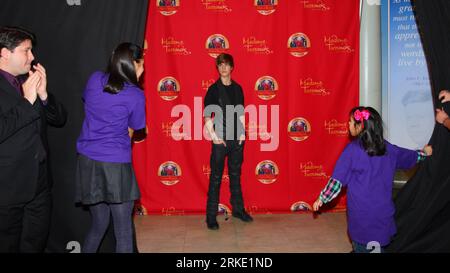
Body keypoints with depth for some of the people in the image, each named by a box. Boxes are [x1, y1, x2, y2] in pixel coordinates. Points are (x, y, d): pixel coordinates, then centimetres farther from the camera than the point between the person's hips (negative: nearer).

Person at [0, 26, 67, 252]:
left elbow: (60, 119, 7)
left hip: (40, 183, 6)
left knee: (36, 243, 19)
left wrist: (43, 95, -9)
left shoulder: (31, 81, 8)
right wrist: (27, 101, -19)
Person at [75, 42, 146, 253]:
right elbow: (133, 129, 2)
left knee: (98, 226, 21)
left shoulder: (94, 80, 3)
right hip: (115, 165, -6)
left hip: (87, 163, 6)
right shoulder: (135, 95, -10)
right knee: (123, 231, 6)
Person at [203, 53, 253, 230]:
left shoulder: (237, 88, 10)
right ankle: (211, 216, 6)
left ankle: (238, 209, 27)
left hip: (237, 138, 4)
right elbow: (207, 116, -5)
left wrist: (242, 133, 5)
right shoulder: (214, 89, -3)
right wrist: (214, 136, -11)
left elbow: (241, 112, 13)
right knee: (216, 177, -1)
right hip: (221, 139, -4)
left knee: (236, 174, 14)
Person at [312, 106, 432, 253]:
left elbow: (337, 180, -14)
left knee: (361, 247, 12)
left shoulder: (352, 150, -15)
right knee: (378, 246, 20)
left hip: (361, 212, -4)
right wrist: (424, 153, 40)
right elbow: (409, 156, 18)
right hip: (383, 211, 4)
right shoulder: (387, 148, 0)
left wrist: (321, 199, -3)